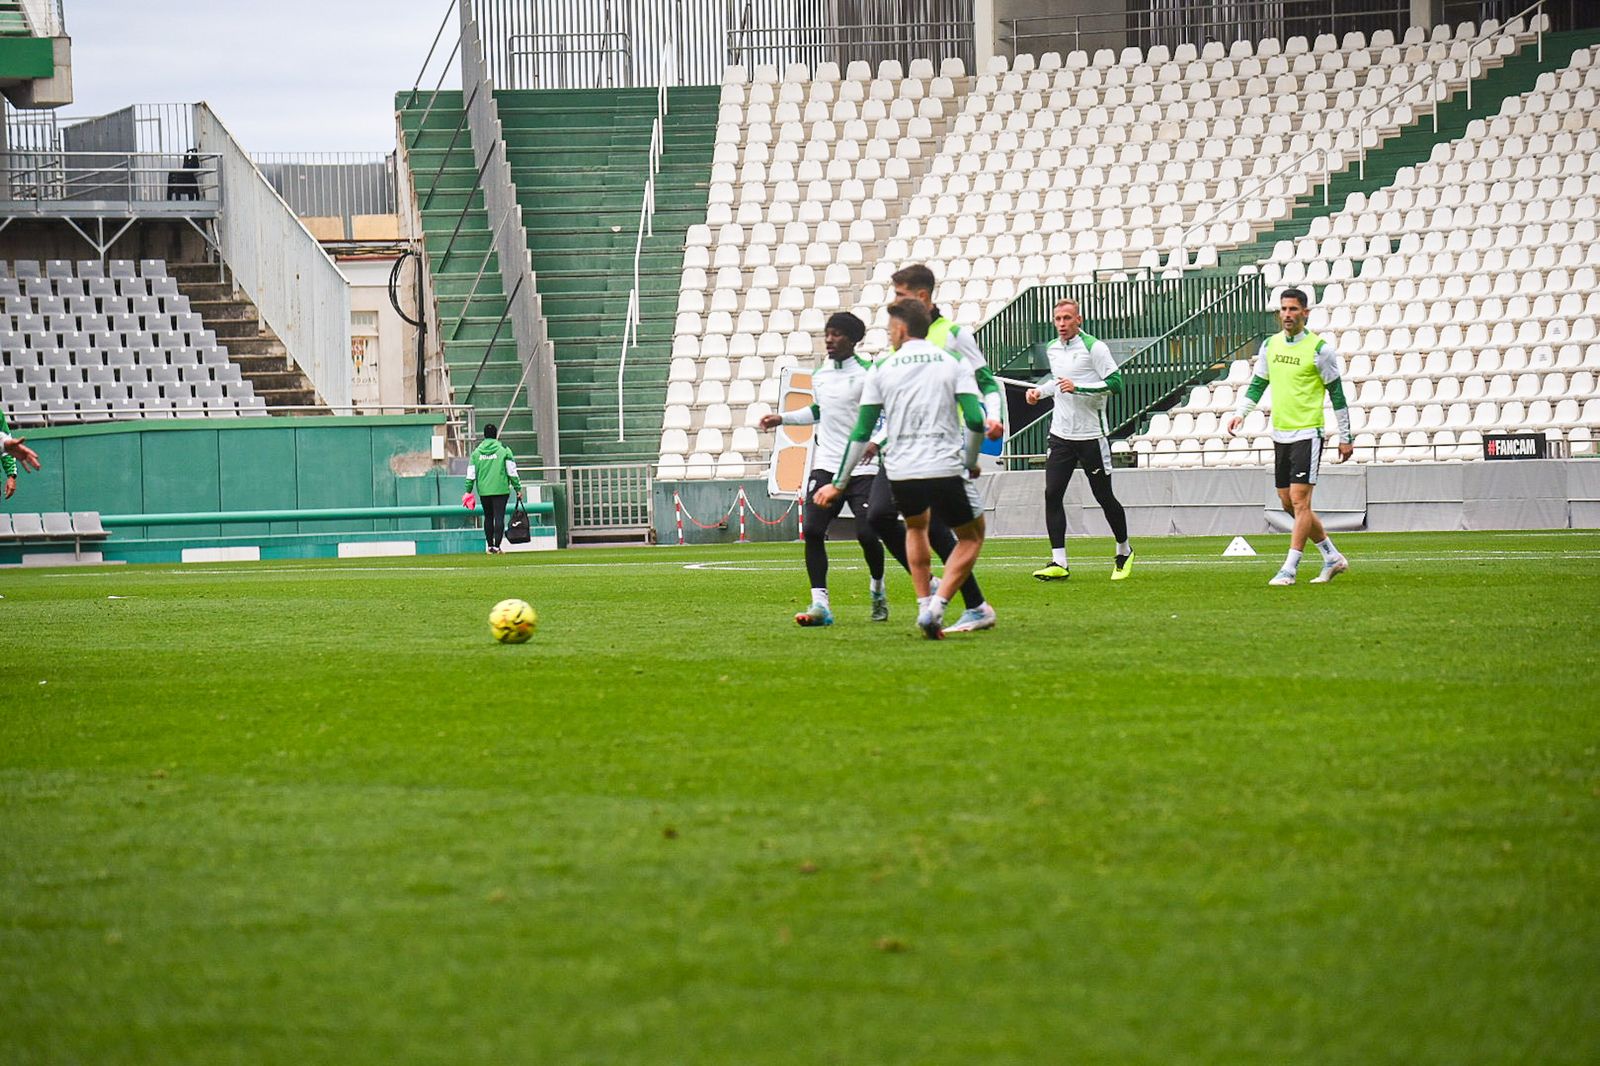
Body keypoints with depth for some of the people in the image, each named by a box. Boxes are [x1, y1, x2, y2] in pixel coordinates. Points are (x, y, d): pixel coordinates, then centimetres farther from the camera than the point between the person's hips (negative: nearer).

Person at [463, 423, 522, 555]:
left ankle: (490, 546, 18)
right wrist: (518, 489, 2)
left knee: (488, 518, 14)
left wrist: (468, 491, 12)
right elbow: (512, 471, -3)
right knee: (499, 517, -4)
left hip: (483, 490, 3)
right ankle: (496, 546, -13)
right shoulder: (503, 450, -2)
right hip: (500, 489, -3)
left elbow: (471, 474, 7)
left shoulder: (477, 452, 7)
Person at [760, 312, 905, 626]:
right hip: (825, 465, 5)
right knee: (812, 530, -10)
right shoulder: (819, 376, 12)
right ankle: (819, 604, -9)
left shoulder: (868, 374, -9)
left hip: (863, 468, -5)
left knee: (867, 533, -8)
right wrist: (783, 418, 23)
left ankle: (878, 589, 22)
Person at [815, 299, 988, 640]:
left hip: (900, 473, 2)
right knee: (972, 536, 17)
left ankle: (924, 604, 21)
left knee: (916, 526, 33)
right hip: (946, 469, -2)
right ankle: (936, 607, -4)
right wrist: (971, 463, 13)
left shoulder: (881, 369, 6)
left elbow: (861, 432, 6)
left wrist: (839, 484, 13)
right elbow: (975, 420, -5)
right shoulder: (953, 363, 4)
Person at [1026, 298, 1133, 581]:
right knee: (1052, 494, -8)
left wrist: (1077, 387, -24)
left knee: (1104, 496, 4)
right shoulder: (1052, 350, 10)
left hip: (1092, 436, -5)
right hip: (1061, 435, 5)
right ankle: (1058, 563, -9)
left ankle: (1124, 552, 27)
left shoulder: (1094, 347, -11)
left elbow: (1115, 383, -17)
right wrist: (1039, 391, 11)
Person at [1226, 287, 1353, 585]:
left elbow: (1336, 393, -3)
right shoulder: (1270, 345, 8)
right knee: (1289, 503, 10)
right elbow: (1257, 384, 17)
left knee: (1300, 502, -10)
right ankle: (1333, 558, 23)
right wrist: (1240, 413, 1)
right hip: (1280, 434, 7)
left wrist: (1345, 438, -2)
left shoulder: (1319, 349, -8)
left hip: (1308, 434, -7)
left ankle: (1289, 569, -8)